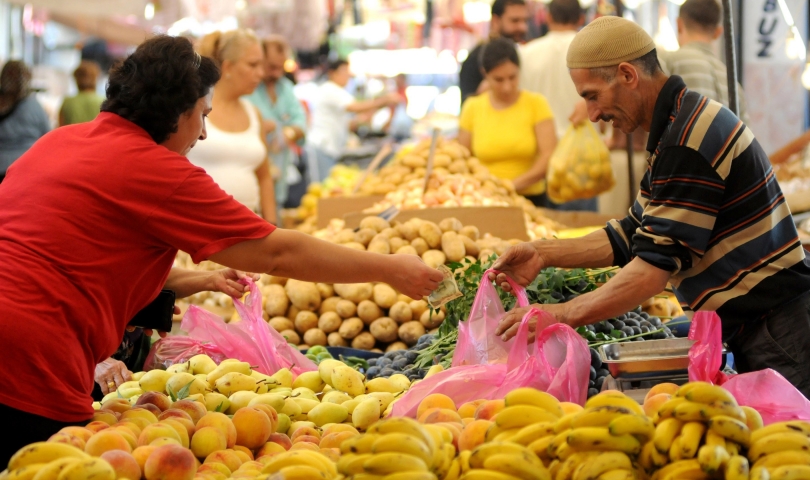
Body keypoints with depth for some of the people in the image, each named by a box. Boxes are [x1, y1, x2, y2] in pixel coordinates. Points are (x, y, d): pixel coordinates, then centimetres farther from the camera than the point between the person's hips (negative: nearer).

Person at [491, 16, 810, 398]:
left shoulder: (688, 142, -19)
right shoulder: (682, 123, 14)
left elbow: (658, 264, -23)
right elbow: (634, 236, 18)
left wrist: (563, 315, -22)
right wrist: (544, 254, 9)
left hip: (778, 333, -10)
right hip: (753, 328, 10)